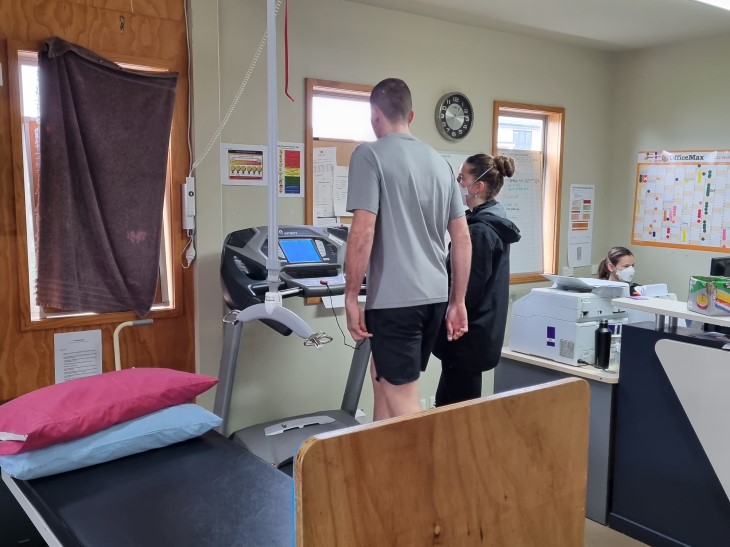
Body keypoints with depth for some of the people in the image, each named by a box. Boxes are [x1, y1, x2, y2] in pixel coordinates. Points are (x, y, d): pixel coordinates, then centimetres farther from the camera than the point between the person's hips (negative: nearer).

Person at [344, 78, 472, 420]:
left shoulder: (370, 154, -6)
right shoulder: (439, 162, 13)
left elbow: (363, 233, -16)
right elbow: (462, 238, 12)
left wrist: (351, 297, -8)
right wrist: (457, 301, 17)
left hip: (395, 299, -7)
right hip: (435, 296, 8)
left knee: (403, 401, 1)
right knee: (385, 378, 22)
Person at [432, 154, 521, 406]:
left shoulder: (479, 230, -19)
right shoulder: (492, 223, 12)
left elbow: (466, 293, -21)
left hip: (468, 337, -10)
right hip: (475, 334, 10)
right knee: (446, 404, 19)